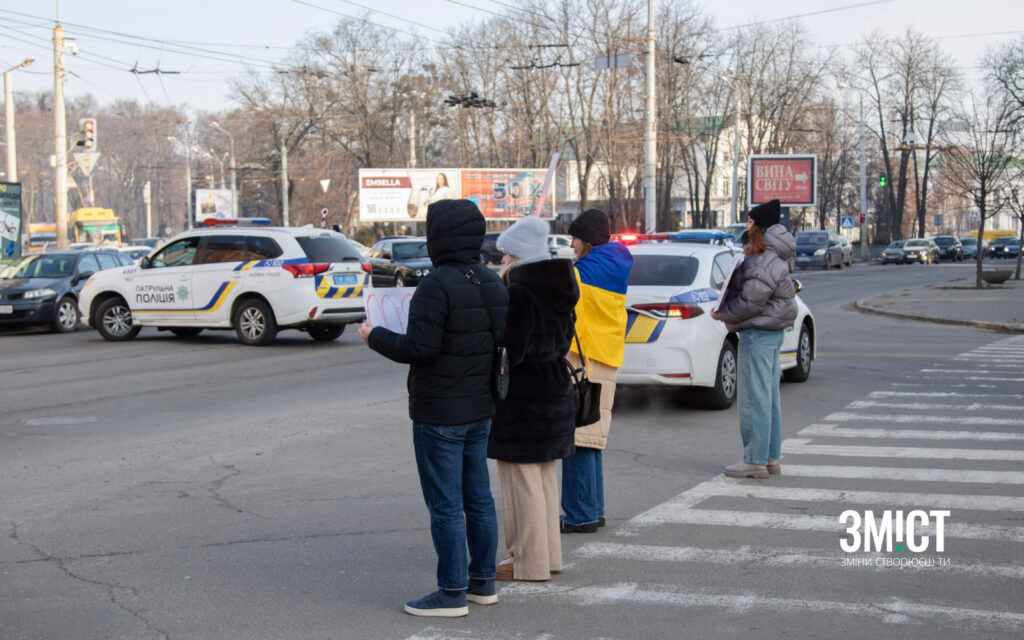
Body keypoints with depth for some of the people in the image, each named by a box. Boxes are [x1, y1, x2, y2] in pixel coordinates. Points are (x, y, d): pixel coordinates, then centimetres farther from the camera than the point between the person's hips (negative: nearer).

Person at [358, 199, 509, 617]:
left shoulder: (437, 285, -19)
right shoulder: (493, 284, 7)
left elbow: (419, 347, -23)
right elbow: (500, 341, 12)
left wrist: (376, 337, -7)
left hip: (439, 414, -9)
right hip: (479, 409, 9)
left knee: (445, 505, -2)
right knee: (478, 499, 15)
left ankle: (452, 593, 3)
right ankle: (483, 582, 24)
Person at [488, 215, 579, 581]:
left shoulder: (518, 294, -19)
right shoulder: (559, 292, 8)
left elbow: (509, 352, -21)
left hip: (522, 399, -9)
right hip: (556, 390, 9)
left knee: (521, 481, -1)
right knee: (544, 479, 17)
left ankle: (528, 561, 5)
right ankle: (548, 553, 26)